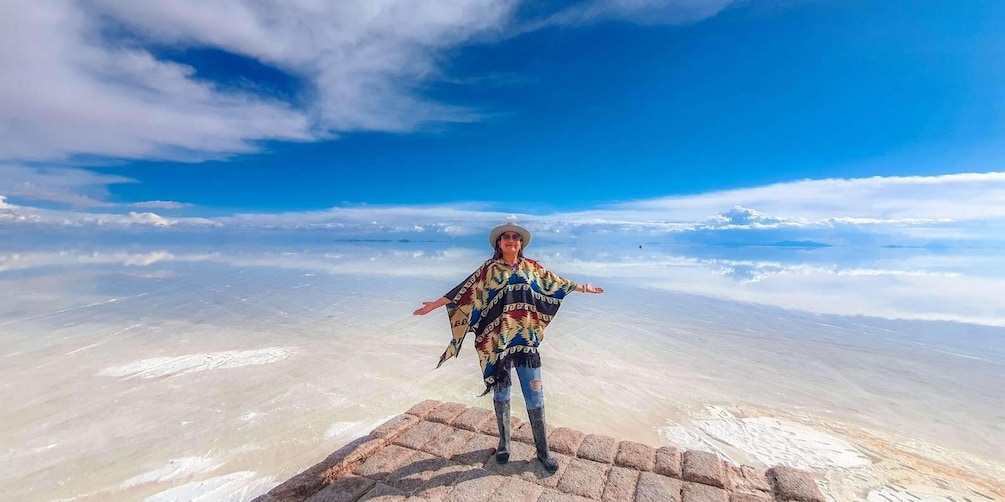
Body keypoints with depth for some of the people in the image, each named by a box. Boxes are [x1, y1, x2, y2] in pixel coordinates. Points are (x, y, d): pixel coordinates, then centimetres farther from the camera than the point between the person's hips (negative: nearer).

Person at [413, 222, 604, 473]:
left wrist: (583, 288, 23)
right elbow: (464, 290, -5)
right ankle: (504, 443, 36)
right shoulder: (489, 269, -2)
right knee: (501, 393, 14)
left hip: (526, 340, 2)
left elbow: (555, 282, 16)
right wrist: (435, 304, -10)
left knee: (534, 396, 6)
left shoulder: (531, 267, 5)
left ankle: (543, 451, 24)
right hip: (497, 341, -1)